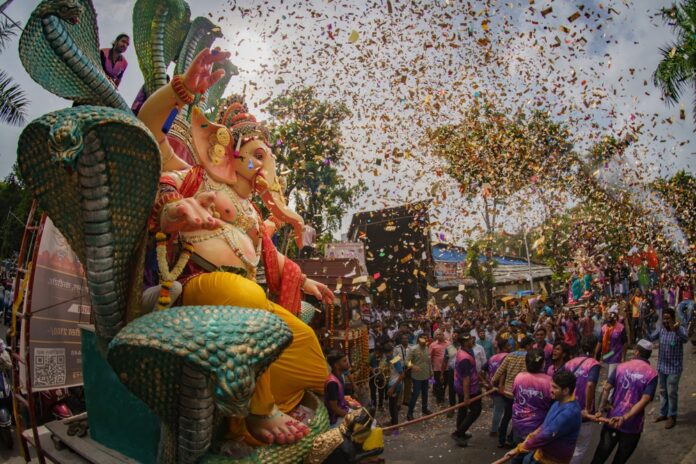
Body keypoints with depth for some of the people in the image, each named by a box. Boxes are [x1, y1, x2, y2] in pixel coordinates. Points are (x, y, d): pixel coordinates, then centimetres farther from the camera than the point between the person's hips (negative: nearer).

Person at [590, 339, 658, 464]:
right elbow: (644, 401, -17)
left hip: (613, 418, 2)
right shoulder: (652, 374, -7)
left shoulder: (621, 367, 1)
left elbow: (606, 388, -5)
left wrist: (600, 410, -5)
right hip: (632, 425, -2)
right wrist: (624, 418, -20)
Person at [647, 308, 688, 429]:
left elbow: (685, 340, -35)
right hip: (661, 366, 5)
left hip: (674, 367, -5)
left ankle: (672, 416, 17)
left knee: (672, 393, 3)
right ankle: (663, 413, 31)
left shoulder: (680, 329, -15)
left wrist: (676, 330, -55)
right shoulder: (660, 329, 0)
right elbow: (650, 338, -8)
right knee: (663, 391, 17)